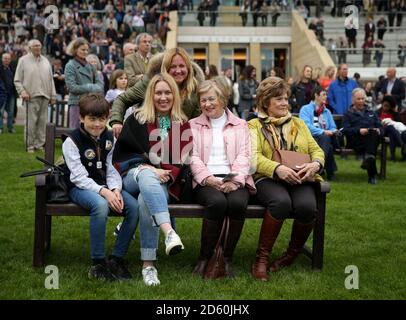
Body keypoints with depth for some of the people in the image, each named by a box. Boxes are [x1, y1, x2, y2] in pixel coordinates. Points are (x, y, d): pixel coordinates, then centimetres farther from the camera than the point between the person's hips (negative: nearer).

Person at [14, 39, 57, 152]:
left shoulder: (46, 61, 16)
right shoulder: (23, 60, 3)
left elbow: (51, 79, 17)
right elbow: (17, 80, 3)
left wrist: (53, 95, 12)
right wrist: (22, 91, -11)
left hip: (45, 96, 4)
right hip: (31, 97, -4)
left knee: (42, 121, 4)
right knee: (31, 122, -5)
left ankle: (39, 144, 12)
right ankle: (30, 145, 2)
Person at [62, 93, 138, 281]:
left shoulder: (109, 139, 8)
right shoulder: (72, 142, -8)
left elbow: (112, 170, 3)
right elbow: (80, 177, -16)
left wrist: (115, 190, -18)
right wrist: (104, 192, -29)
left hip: (106, 187, 5)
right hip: (80, 188, -5)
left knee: (134, 207, -22)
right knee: (101, 204, -38)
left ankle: (117, 259, -11)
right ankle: (98, 264, -27)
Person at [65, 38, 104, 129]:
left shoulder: (90, 66, 12)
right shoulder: (70, 66, -4)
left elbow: (99, 83, 11)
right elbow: (72, 87, -11)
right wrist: (91, 88, -10)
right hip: (77, 103, -5)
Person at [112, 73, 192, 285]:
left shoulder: (182, 125, 16)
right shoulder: (136, 119, 12)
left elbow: (182, 159, 7)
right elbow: (121, 154, 6)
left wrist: (168, 174, -15)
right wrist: (149, 168, -8)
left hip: (165, 182, 0)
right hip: (134, 176, 0)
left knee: (146, 199, -35)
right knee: (147, 176, -39)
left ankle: (149, 265, -38)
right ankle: (169, 232, -58)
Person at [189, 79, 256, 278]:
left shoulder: (240, 125, 19)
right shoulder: (193, 125, 18)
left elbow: (244, 155, 6)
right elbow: (192, 156, 5)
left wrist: (235, 179, -13)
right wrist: (208, 178, -13)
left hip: (234, 180, 1)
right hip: (206, 180, -1)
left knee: (238, 202, -33)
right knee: (217, 202, -35)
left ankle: (227, 258, -17)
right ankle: (204, 258, -20)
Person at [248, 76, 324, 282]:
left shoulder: (298, 123, 26)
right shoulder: (254, 126, 12)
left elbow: (316, 150, 18)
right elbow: (254, 157, -4)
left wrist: (315, 164, -7)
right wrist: (277, 169, -24)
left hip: (300, 179, 3)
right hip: (268, 179, -3)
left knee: (306, 205, -31)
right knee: (281, 202, -37)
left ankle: (292, 254, -6)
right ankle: (262, 257, -22)